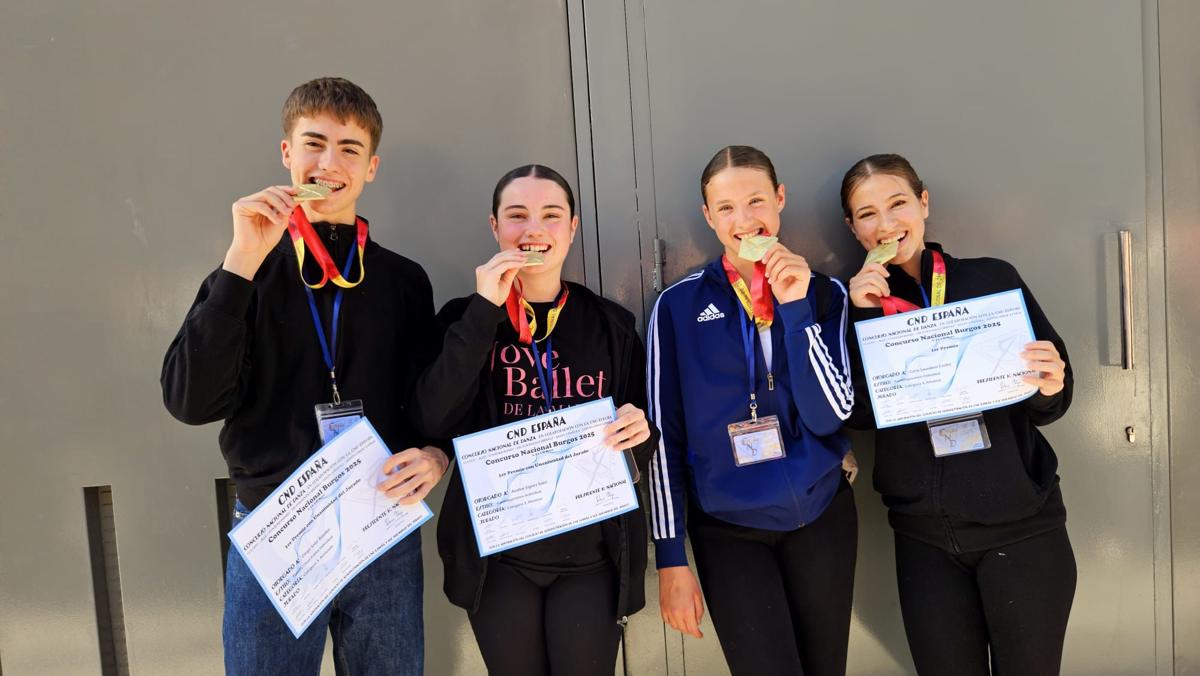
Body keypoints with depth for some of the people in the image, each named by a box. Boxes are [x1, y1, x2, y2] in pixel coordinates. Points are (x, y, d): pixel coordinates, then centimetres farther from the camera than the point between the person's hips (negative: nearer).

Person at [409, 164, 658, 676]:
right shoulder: (466, 317, -1)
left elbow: (642, 441, 8)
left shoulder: (611, 324, 1)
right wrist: (485, 311, -20)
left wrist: (641, 432, -16)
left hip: (592, 554, 1)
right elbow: (433, 423, -16)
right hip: (497, 555, 0)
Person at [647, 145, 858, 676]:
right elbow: (666, 433, -5)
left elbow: (829, 415, -9)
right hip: (728, 530, -2)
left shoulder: (824, 293, 0)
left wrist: (795, 308, -19)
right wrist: (671, 556, -5)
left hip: (822, 516, 3)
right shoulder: (678, 306, -6)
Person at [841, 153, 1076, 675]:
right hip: (924, 537, 1)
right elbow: (858, 413, -10)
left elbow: (1046, 405, 3)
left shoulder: (993, 279, -2)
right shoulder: (858, 301, 1)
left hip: (1021, 524, -1)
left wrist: (1049, 388, -19)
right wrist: (864, 318, -17)